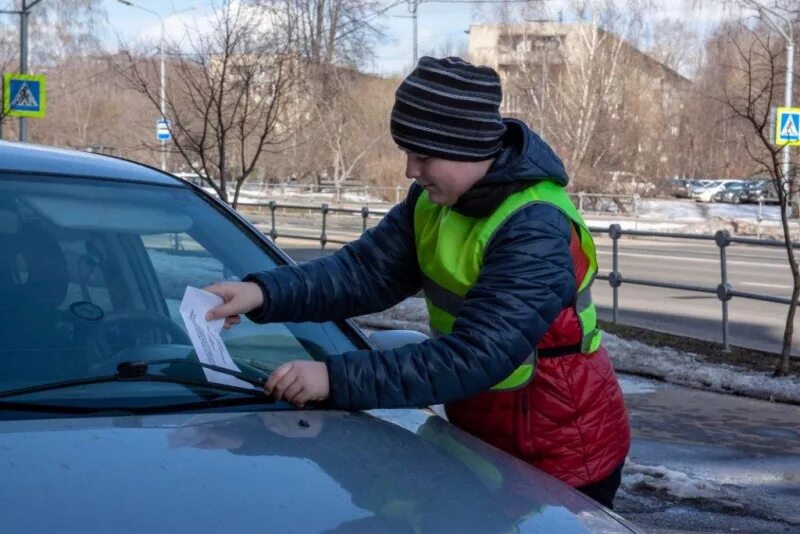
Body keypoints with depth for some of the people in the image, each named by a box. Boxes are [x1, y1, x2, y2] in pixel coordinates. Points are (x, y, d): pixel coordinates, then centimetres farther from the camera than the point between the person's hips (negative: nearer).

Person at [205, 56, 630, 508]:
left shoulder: (537, 230, -28)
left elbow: (475, 357, -34)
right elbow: (366, 270, -7)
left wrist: (337, 379, -37)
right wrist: (264, 293, -23)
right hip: (483, 443, 7)